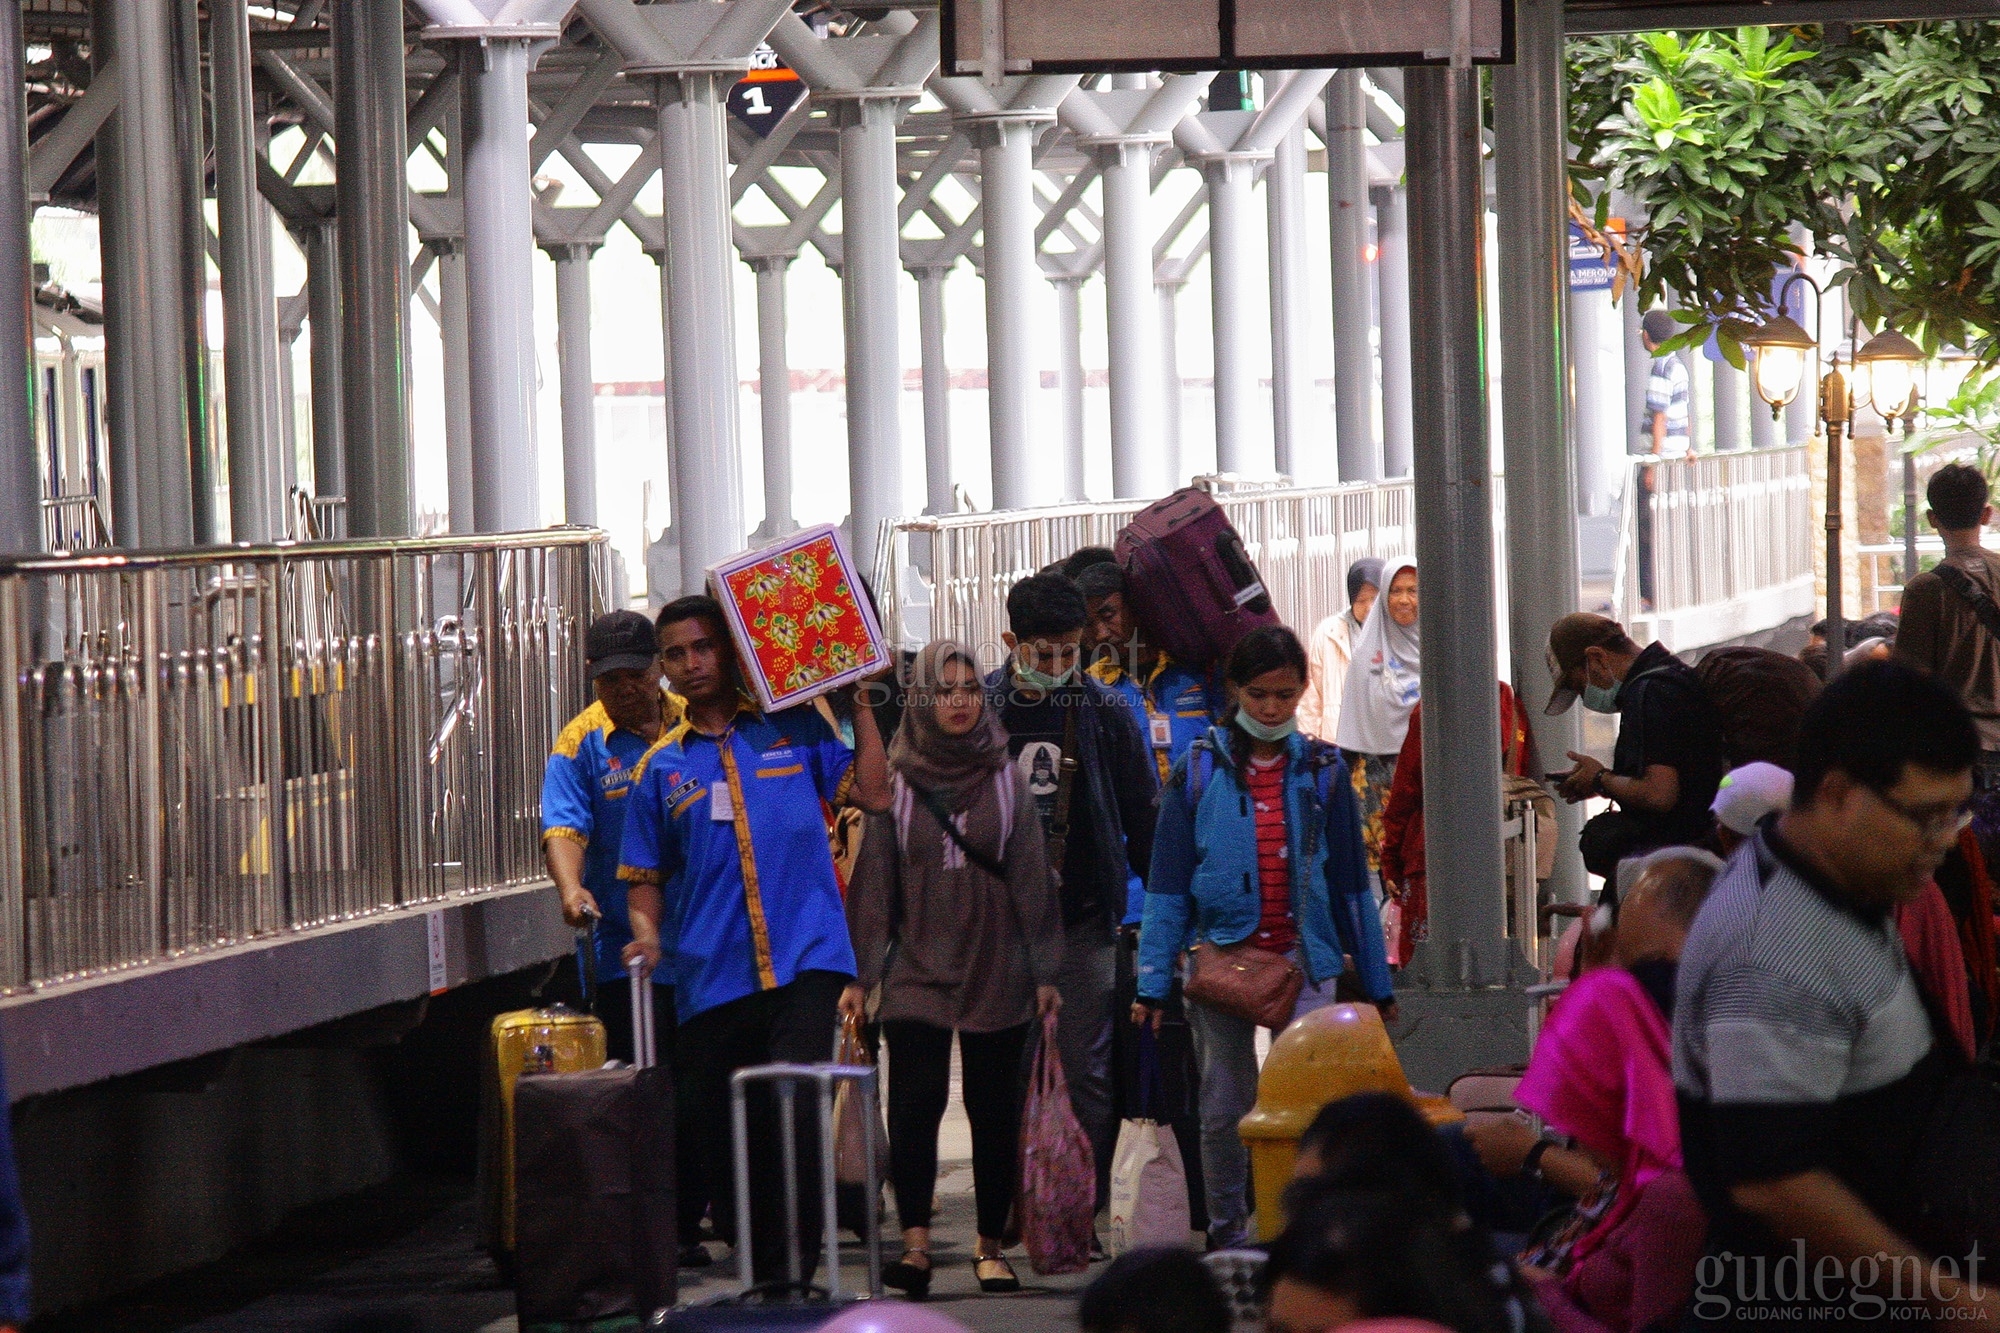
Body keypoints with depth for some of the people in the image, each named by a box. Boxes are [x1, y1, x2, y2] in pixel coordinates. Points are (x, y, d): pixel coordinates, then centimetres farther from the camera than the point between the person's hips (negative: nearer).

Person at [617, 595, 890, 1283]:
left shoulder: (793, 730, 10)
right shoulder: (662, 767, 14)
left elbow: (874, 792, 2)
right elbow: (645, 878, 16)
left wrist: (859, 703, 3)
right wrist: (647, 937, -3)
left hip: (804, 961, -3)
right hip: (710, 980, 3)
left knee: (796, 1119, -18)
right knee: (722, 1140, 6)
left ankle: (792, 1277, -15)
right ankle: (758, 1274, 20)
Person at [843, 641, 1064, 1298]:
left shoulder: (1006, 780, 6)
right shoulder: (894, 781, 3)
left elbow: (1032, 880, 5)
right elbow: (872, 882, 3)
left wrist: (1044, 971, 1)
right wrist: (859, 974, -1)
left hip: (996, 972, 1)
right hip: (916, 968, -1)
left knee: (993, 1108, 4)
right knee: (915, 1101, -13)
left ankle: (991, 1245, 12)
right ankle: (915, 1243, -17)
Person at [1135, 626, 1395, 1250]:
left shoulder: (1322, 771, 6)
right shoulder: (1198, 771, 3)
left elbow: (1350, 882, 12)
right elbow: (1167, 884, 4)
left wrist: (1376, 981, 13)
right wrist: (1152, 981, -2)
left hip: (1304, 960, 0)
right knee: (1225, 1107, 9)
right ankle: (1227, 1230, 24)